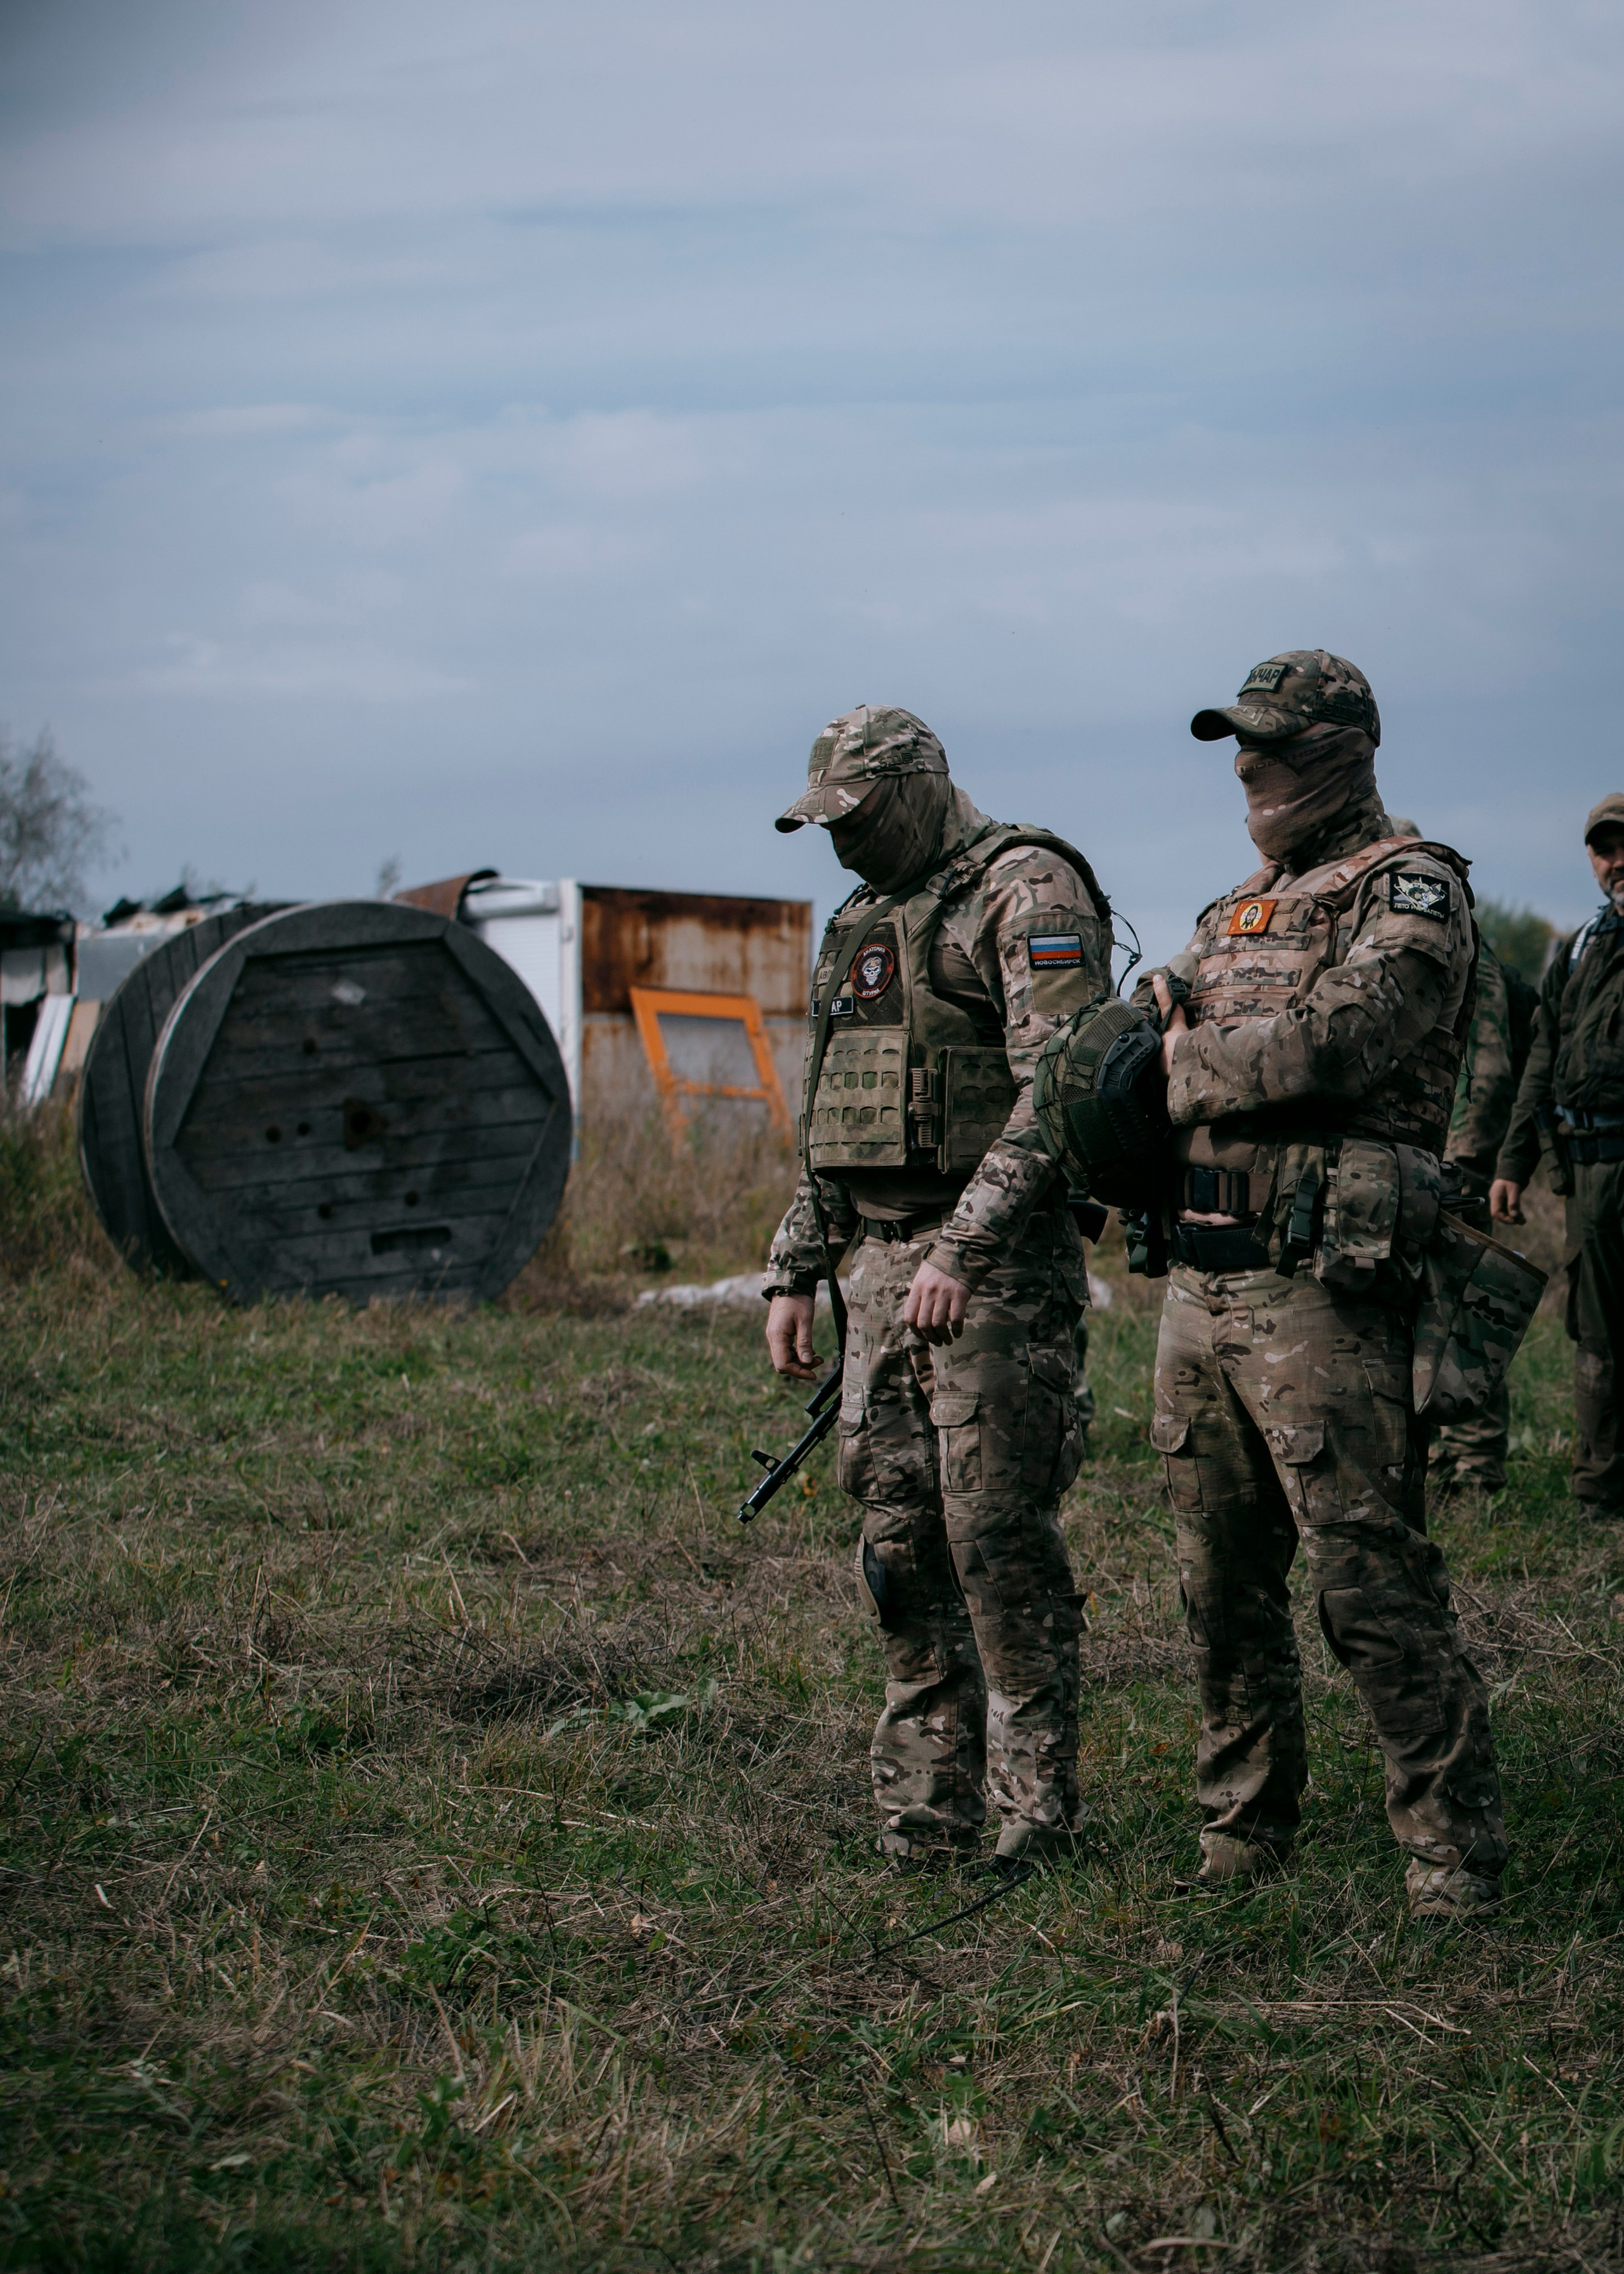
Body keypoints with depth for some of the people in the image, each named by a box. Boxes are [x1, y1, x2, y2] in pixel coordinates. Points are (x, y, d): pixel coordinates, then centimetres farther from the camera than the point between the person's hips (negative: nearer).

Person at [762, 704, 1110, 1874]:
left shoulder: (1027, 890, -8)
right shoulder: (865, 920, 20)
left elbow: (1059, 1093, -18)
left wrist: (962, 1248, -24)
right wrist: (794, 1272, 19)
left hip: (1000, 1264, -8)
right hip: (885, 1262, 8)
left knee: (997, 1536, -9)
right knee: (899, 1538, 6)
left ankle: (1037, 1810, -1)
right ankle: (927, 1813, 12)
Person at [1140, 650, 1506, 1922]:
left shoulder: (1411, 890, -5)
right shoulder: (1240, 911, 21)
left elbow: (1342, 1036, -20)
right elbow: (1153, 1039, 21)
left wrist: (1193, 1067, -7)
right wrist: (1169, 1030, -3)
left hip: (1320, 1291, -8)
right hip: (1199, 1284, 8)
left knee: (1373, 1584, -9)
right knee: (1223, 1588, 12)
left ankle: (1456, 1850, -1)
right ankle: (1244, 1834, 23)